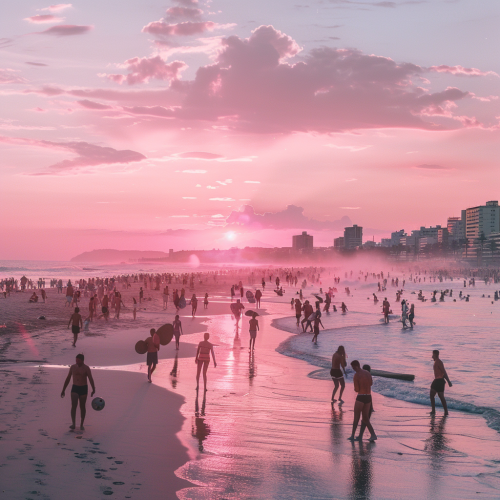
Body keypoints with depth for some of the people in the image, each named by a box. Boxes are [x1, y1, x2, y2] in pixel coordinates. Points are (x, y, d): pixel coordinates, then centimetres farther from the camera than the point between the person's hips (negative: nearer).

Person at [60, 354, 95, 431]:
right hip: (75, 389, 2)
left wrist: (93, 390, -33)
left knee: (82, 407, 6)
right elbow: (68, 379, 10)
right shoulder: (73, 367, 2)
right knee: (74, 406, -16)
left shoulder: (86, 368, -8)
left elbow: (91, 379, -18)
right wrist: (63, 390, 10)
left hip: (83, 389, -1)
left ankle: (82, 425, 18)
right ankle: (73, 424, -18)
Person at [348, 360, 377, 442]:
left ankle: (353, 435, 11)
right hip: (368, 397, 6)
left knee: (356, 417, 7)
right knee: (365, 418, 13)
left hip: (360, 397, -6)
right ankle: (373, 434, 0)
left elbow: (356, 389, -10)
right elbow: (371, 383, 25)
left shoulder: (356, 376, -12)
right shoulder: (368, 373, 8)